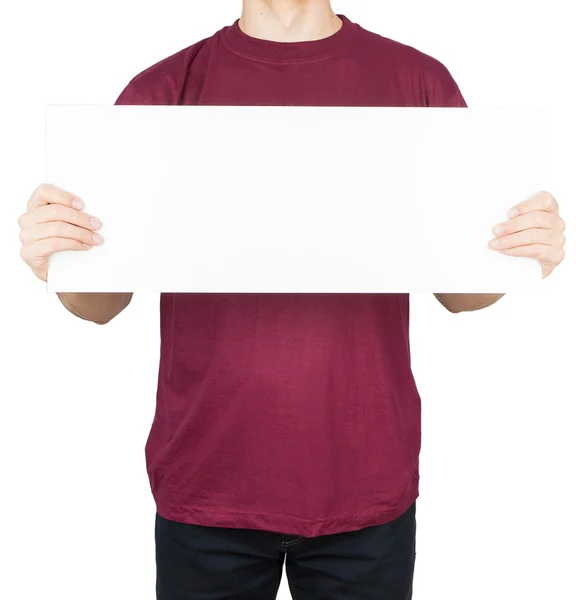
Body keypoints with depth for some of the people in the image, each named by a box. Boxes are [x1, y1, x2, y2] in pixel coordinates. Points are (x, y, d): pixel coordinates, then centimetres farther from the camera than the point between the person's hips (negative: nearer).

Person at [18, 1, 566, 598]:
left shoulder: (420, 82, 0)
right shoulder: (161, 92, -1)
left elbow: (458, 291, 4)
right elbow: (103, 302, 1)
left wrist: (526, 251, -16)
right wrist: (59, 260, -19)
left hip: (368, 482, 1)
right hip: (205, 480, 0)